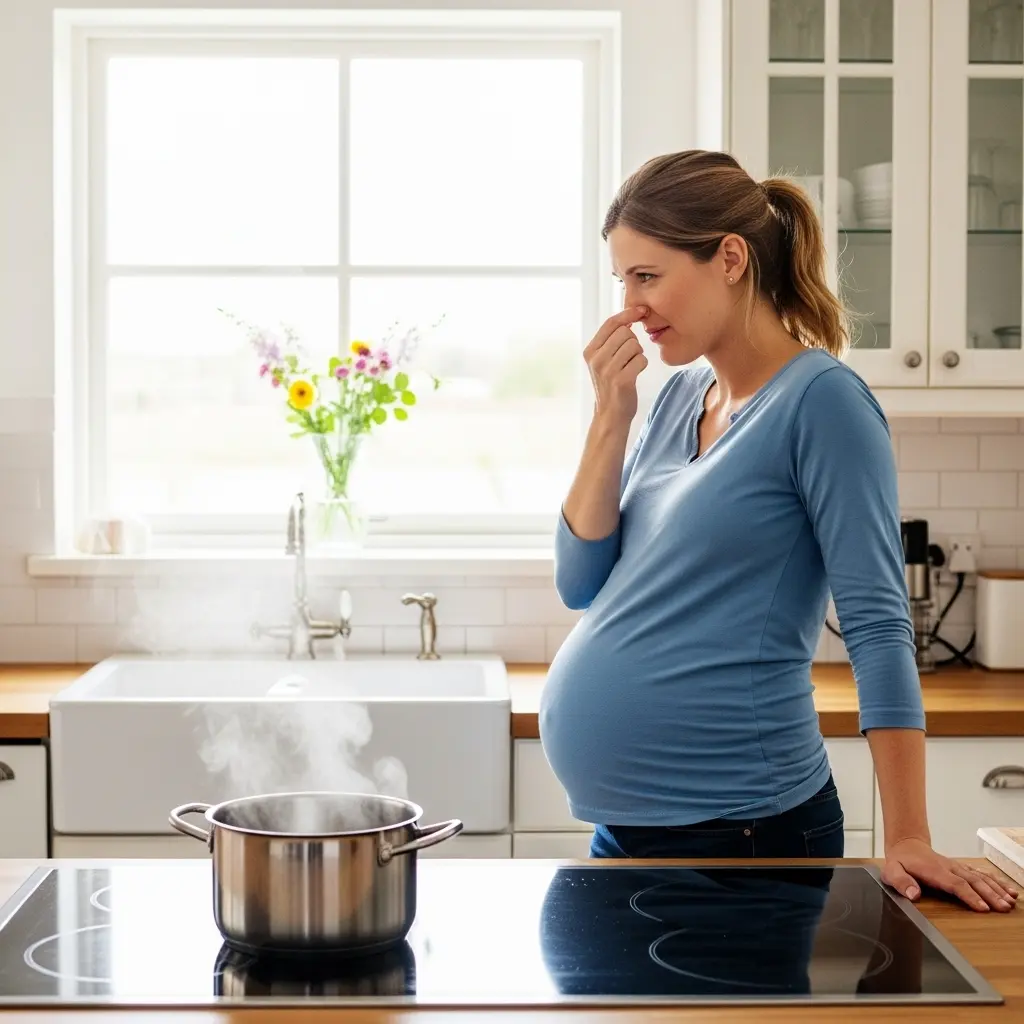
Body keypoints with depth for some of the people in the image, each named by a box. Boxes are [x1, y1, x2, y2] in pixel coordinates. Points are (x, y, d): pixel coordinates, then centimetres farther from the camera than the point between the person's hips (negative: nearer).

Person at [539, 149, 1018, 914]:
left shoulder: (821, 399, -13)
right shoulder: (680, 394, 7)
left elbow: (878, 626, -16)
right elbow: (582, 585, 6)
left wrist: (907, 839, -20)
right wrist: (611, 418, -5)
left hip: (734, 822, -7)